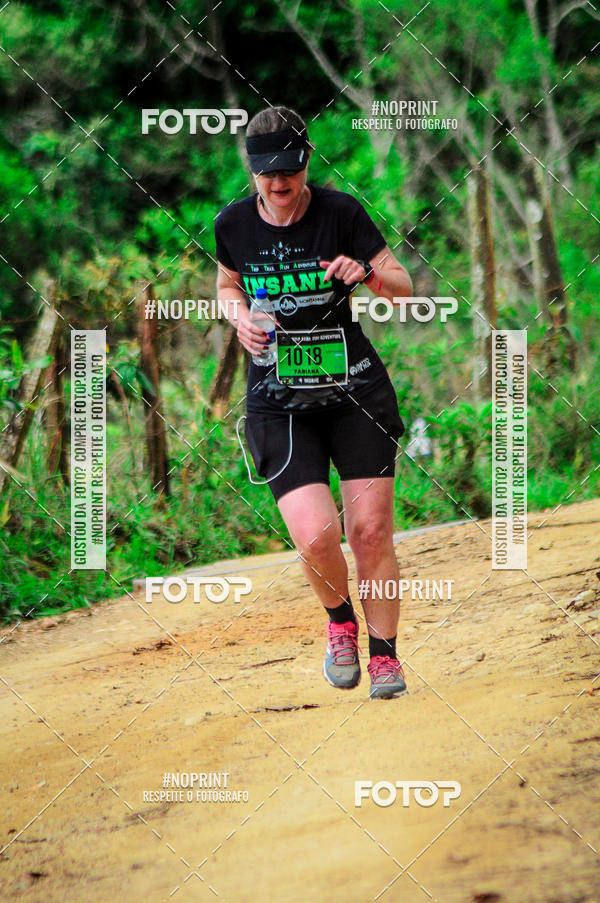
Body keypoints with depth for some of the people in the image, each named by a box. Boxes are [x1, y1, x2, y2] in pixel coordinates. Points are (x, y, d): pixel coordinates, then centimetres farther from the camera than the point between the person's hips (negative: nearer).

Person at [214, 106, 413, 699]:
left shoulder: (340, 212, -7)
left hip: (355, 390, 0)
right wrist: (240, 317, -2)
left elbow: (402, 289, -2)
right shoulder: (234, 224, -1)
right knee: (315, 535, -16)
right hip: (278, 401, 0)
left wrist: (366, 273, -23)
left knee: (371, 532, -4)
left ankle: (384, 654, 15)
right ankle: (339, 620, 15)